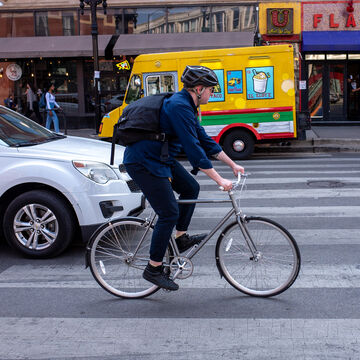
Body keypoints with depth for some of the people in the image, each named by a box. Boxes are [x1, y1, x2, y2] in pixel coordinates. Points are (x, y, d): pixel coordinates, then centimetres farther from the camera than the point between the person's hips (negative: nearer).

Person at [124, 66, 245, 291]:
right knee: (169, 213, -8)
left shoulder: (186, 106, 12)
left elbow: (205, 140, 18)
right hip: (144, 162, -10)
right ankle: (154, 269, 3)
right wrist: (220, 180, -24)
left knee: (191, 188, 14)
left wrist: (233, 165, 18)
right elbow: (194, 149, -26)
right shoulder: (179, 107, -21)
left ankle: (181, 238, 24)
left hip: (160, 158, 10)